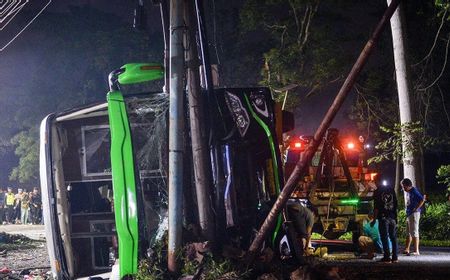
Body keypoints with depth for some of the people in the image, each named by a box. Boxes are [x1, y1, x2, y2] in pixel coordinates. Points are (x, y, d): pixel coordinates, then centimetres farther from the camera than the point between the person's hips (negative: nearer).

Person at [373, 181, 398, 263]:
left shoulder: (378, 192, -4)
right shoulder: (391, 190, 9)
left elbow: (376, 207, -8)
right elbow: (396, 205, 10)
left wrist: (374, 220, -4)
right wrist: (396, 217, 16)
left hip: (383, 217, -4)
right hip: (392, 217, 4)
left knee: (384, 237, -2)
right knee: (393, 237, 10)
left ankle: (387, 257, -6)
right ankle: (395, 257, 9)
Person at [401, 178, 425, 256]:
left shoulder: (414, 191, -14)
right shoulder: (407, 192, 13)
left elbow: (422, 200, -23)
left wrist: (416, 208, -18)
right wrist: (407, 212, 12)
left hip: (414, 214, -10)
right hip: (408, 214, 10)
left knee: (414, 232, -8)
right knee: (408, 232, 14)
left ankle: (416, 251, -6)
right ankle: (406, 249, 21)